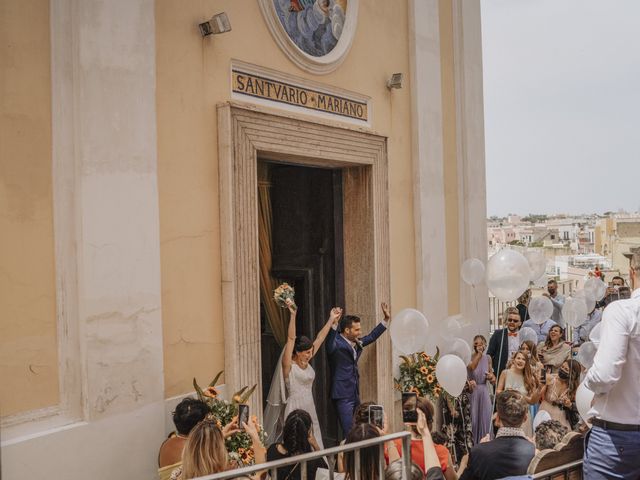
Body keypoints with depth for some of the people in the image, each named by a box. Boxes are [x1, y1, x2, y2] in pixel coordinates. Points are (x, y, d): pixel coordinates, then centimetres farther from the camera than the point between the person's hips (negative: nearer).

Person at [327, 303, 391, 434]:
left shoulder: (357, 343, 8)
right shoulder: (337, 344, -16)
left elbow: (371, 337, 24)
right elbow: (330, 346, -39)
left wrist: (386, 319, 23)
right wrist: (333, 324, -53)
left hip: (355, 394, 8)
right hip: (343, 396, -8)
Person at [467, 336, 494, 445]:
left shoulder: (487, 358, 6)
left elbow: (493, 380, 13)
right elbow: (471, 367, -28)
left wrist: (491, 377, -10)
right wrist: (479, 354, -20)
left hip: (484, 392, 3)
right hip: (472, 391, -3)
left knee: (485, 419, 6)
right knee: (473, 419, 1)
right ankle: (472, 444, 12)